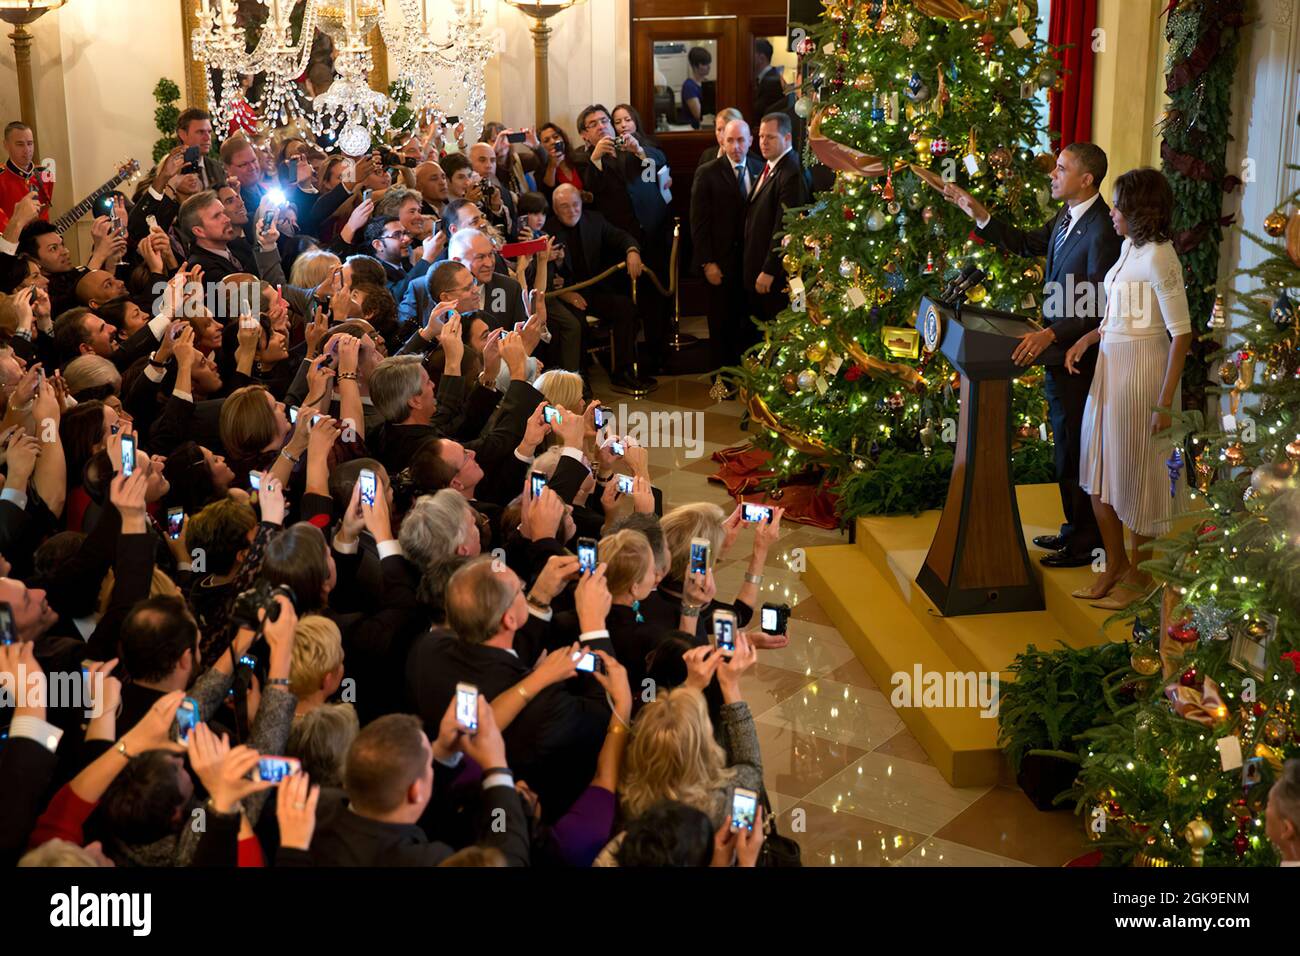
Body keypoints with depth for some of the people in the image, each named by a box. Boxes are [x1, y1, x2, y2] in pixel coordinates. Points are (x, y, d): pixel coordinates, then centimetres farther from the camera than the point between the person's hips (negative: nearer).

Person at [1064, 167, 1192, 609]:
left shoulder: (1158, 258, -19)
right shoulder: (1129, 247, 8)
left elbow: (1181, 334, -20)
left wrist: (1165, 403, -21)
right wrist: (1089, 338, 6)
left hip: (1142, 372, -9)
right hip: (1110, 367, 9)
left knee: (1135, 478, 4)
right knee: (1100, 474, 14)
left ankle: (1139, 576, 20)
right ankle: (1114, 565, 29)